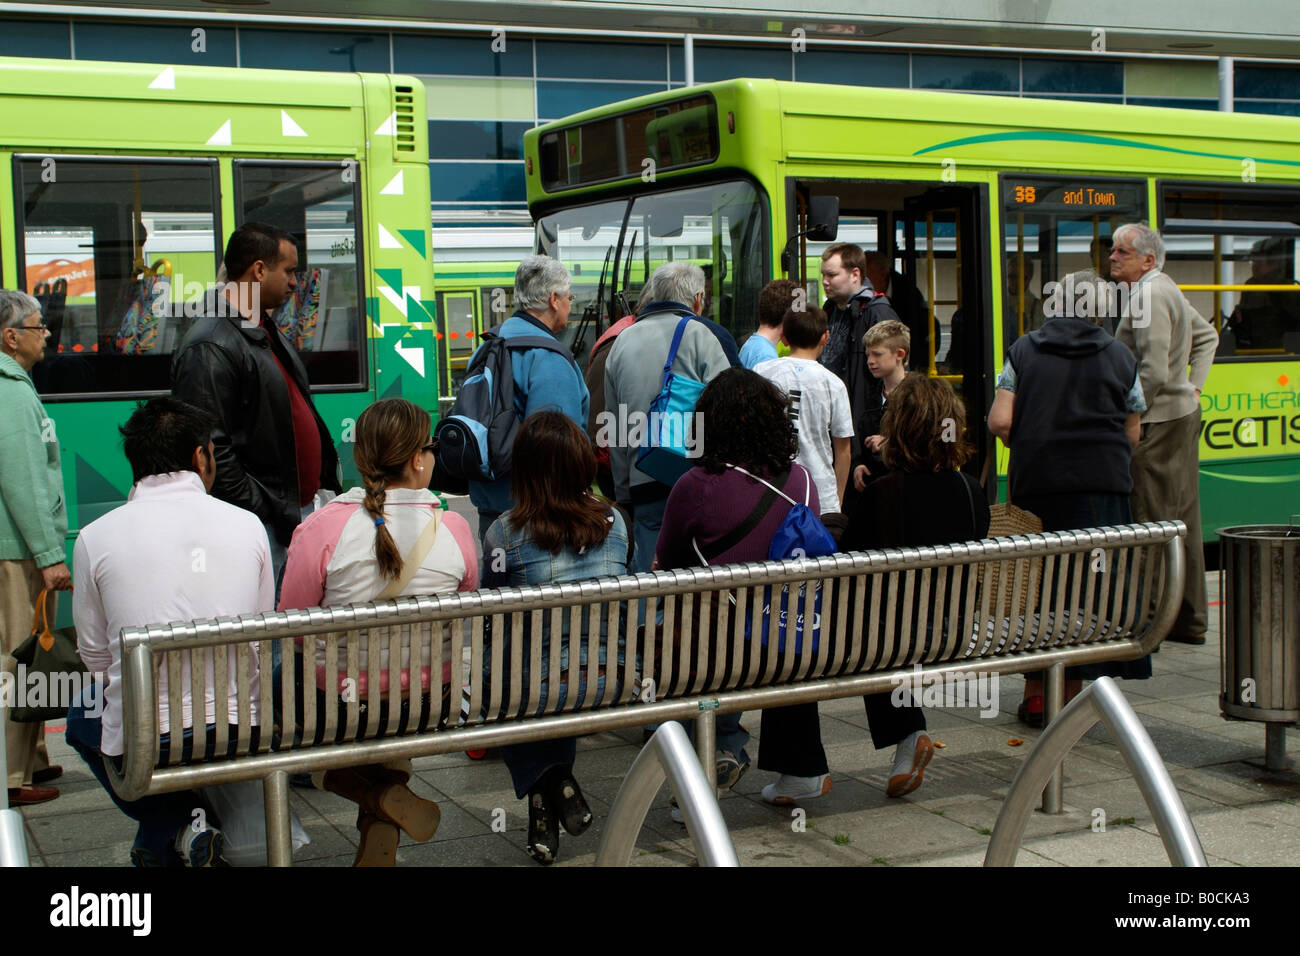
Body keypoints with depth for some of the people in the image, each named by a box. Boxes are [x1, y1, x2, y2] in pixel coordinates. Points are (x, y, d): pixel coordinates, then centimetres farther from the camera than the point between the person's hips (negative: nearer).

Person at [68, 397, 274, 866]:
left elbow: (95, 655, 5)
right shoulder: (247, 525, 0)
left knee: (82, 717, 32)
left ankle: (173, 828, 15)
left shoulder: (96, 537, -5)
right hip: (241, 731, 2)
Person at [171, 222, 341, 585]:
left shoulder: (268, 332, 16)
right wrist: (260, 513, -19)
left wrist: (328, 475, 18)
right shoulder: (210, 348, -16)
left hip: (300, 510, 10)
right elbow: (211, 446, -21)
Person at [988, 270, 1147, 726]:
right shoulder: (1120, 357, 7)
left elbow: (999, 422, -2)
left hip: (1035, 484, 1)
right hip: (1100, 484, -1)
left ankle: (1034, 694, 11)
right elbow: (1132, 436, 6)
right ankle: (1072, 694, 5)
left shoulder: (1023, 350, 6)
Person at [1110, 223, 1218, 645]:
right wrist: (1194, 385, 20)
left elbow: (1153, 373, -22)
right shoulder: (1168, 290, 16)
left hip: (1158, 424, -10)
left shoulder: (1148, 296, -16)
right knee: (1182, 520, 13)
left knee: (1152, 521, -6)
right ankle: (1190, 620, 19)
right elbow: (1207, 336, 29)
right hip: (1184, 414, 10)